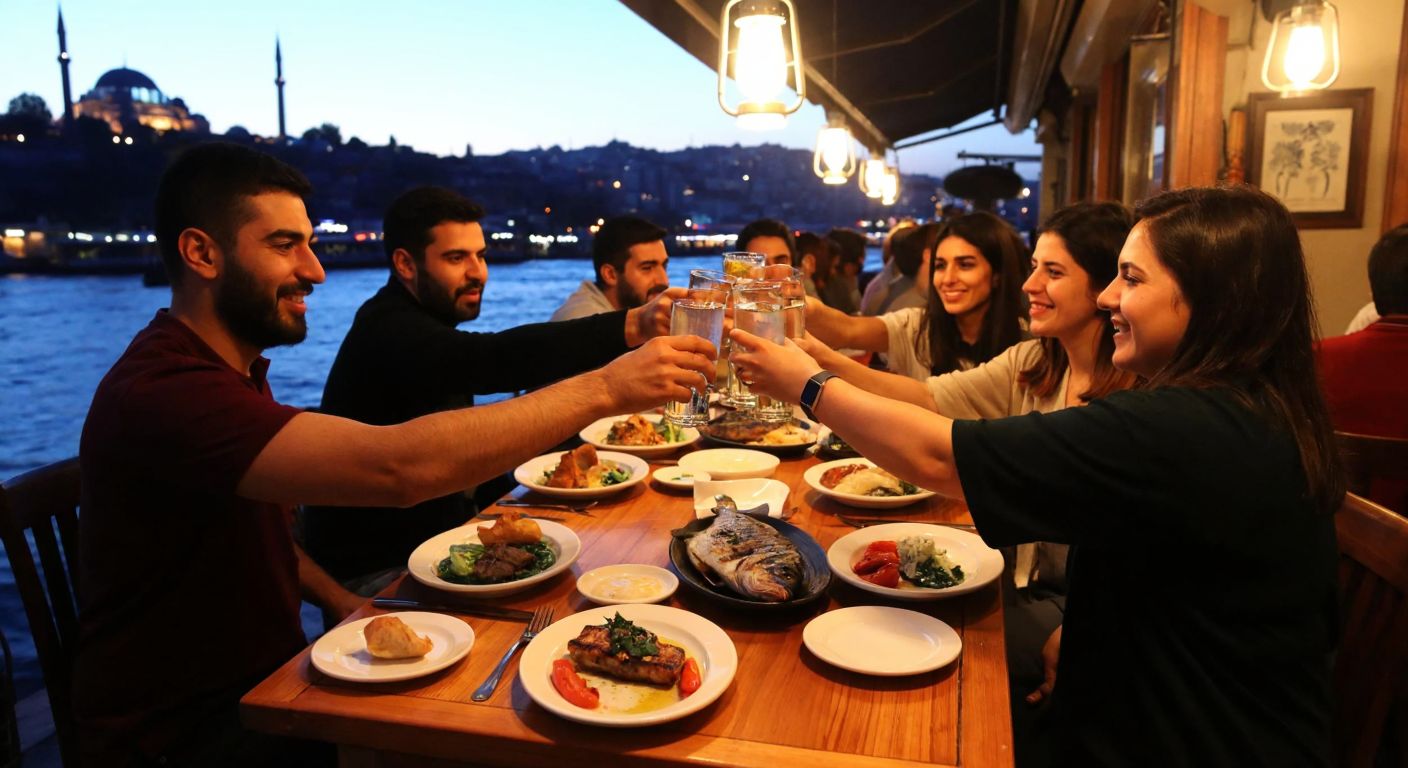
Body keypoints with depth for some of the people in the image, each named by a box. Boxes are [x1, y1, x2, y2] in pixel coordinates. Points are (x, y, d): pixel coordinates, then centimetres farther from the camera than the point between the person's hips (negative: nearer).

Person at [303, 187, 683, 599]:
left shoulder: (421, 325, 10)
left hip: (431, 540, 9)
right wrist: (632, 326, -49)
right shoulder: (390, 332, -22)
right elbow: (494, 359, -40)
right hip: (377, 575, -9)